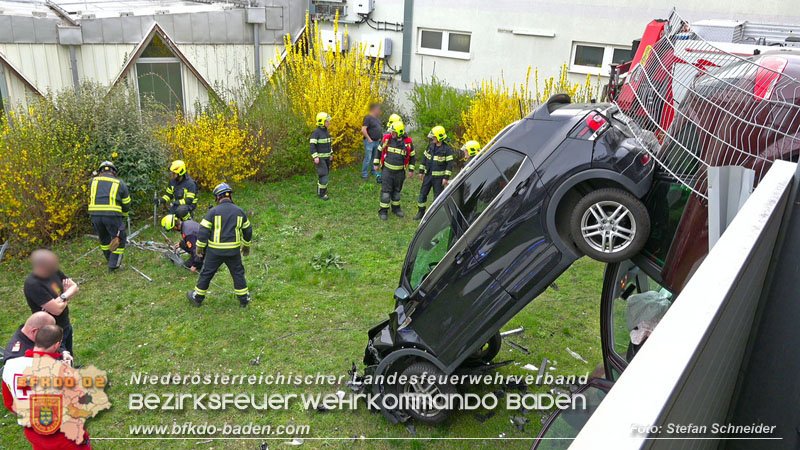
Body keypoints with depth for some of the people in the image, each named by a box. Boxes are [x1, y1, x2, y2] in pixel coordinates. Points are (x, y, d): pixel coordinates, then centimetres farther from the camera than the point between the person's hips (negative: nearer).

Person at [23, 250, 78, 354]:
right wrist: (66, 299, -10)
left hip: (66, 325, 7)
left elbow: (75, 287, 0)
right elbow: (57, 310, -29)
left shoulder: (54, 272, -8)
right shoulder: (32, 284, -29)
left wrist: (62, 297, -19)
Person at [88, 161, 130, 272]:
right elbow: (126, 205, 16)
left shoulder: (94, 181, 18)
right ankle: (113, 265, 10)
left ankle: (111, 260, 37)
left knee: (104, 238, 24)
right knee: (120, 239, 11)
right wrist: (122, 216, 34)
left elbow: (91, 199, 24)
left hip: (95, 214, 3)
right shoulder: (120, 183, 13)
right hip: (112, 214, -3)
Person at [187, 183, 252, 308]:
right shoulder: (239, 211, 2)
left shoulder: (213, 211, -10)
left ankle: (197, 297, 27)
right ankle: (243, 299, 20)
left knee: (206, 273, 13)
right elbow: (247, 231, 11)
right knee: (238, 273, 15)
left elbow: (204, 231, -9)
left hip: (215, 251, -2)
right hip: (233, 250, 2)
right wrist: (246, 245, 25)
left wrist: (200, 247, 3)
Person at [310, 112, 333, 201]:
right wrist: (315, 157, -27)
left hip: (327, 157, 8)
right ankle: (321, 193, -2)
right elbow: (312, 145, -20)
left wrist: (331, 153, 21)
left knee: (325, 174, 13)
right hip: (320, 157, -8)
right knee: (324, 175, -11)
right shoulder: (316, 132, -18)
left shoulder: (326, 132, 7)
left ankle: (322, 187, 29)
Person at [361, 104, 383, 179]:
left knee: (375, 157, 16)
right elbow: (363, 130, -22)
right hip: (369, 142, -8)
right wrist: (369, 139, -18)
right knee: (368, 158, -5)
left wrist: (379, 138, 17)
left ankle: (373, 172, 28)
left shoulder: (377, 118, 11)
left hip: (377, 141, 8)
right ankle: (364, 174, 2)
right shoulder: (368, 118, -15)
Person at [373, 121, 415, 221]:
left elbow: (412, 156, 6)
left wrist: (411, 170, 5)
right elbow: (380, 150, 8)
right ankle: (383, 211, 7)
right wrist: (376, 163, 9)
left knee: (397, 190, 15)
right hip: (387, 170, -1)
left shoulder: (407, 143, -6)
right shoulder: (387, 139, -7)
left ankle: (396, 208, 33)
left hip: (399, 171, 1)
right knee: (386, 190, -2)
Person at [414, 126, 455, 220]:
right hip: (428, 175, 5)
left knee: (437, 196, 3)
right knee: (423, 193, 9)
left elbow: (450, 164, -12)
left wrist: (446, 177, -15)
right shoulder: (431, 146, 5)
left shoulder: (447, 149, -12)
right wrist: (421, 171, 13)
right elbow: (424, 158, 13)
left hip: (439, 177, -5)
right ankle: (421, 212, 23)